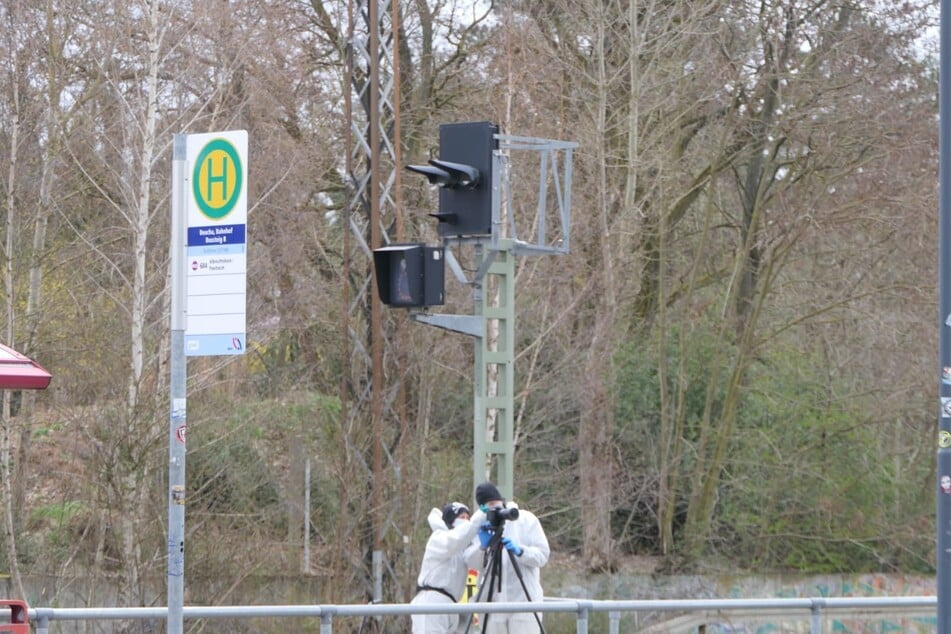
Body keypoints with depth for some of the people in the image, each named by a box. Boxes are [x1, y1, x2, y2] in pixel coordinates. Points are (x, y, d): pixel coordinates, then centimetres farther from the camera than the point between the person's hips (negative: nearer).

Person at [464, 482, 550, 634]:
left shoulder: (526, 520, 3)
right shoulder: (482, 526, 9)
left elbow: (542, 555, -4)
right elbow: (472, 562, -2)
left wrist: (519, 551, -22)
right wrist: (483, 546, -21)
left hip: (523, 600, -3)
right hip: (493, 601, 3)